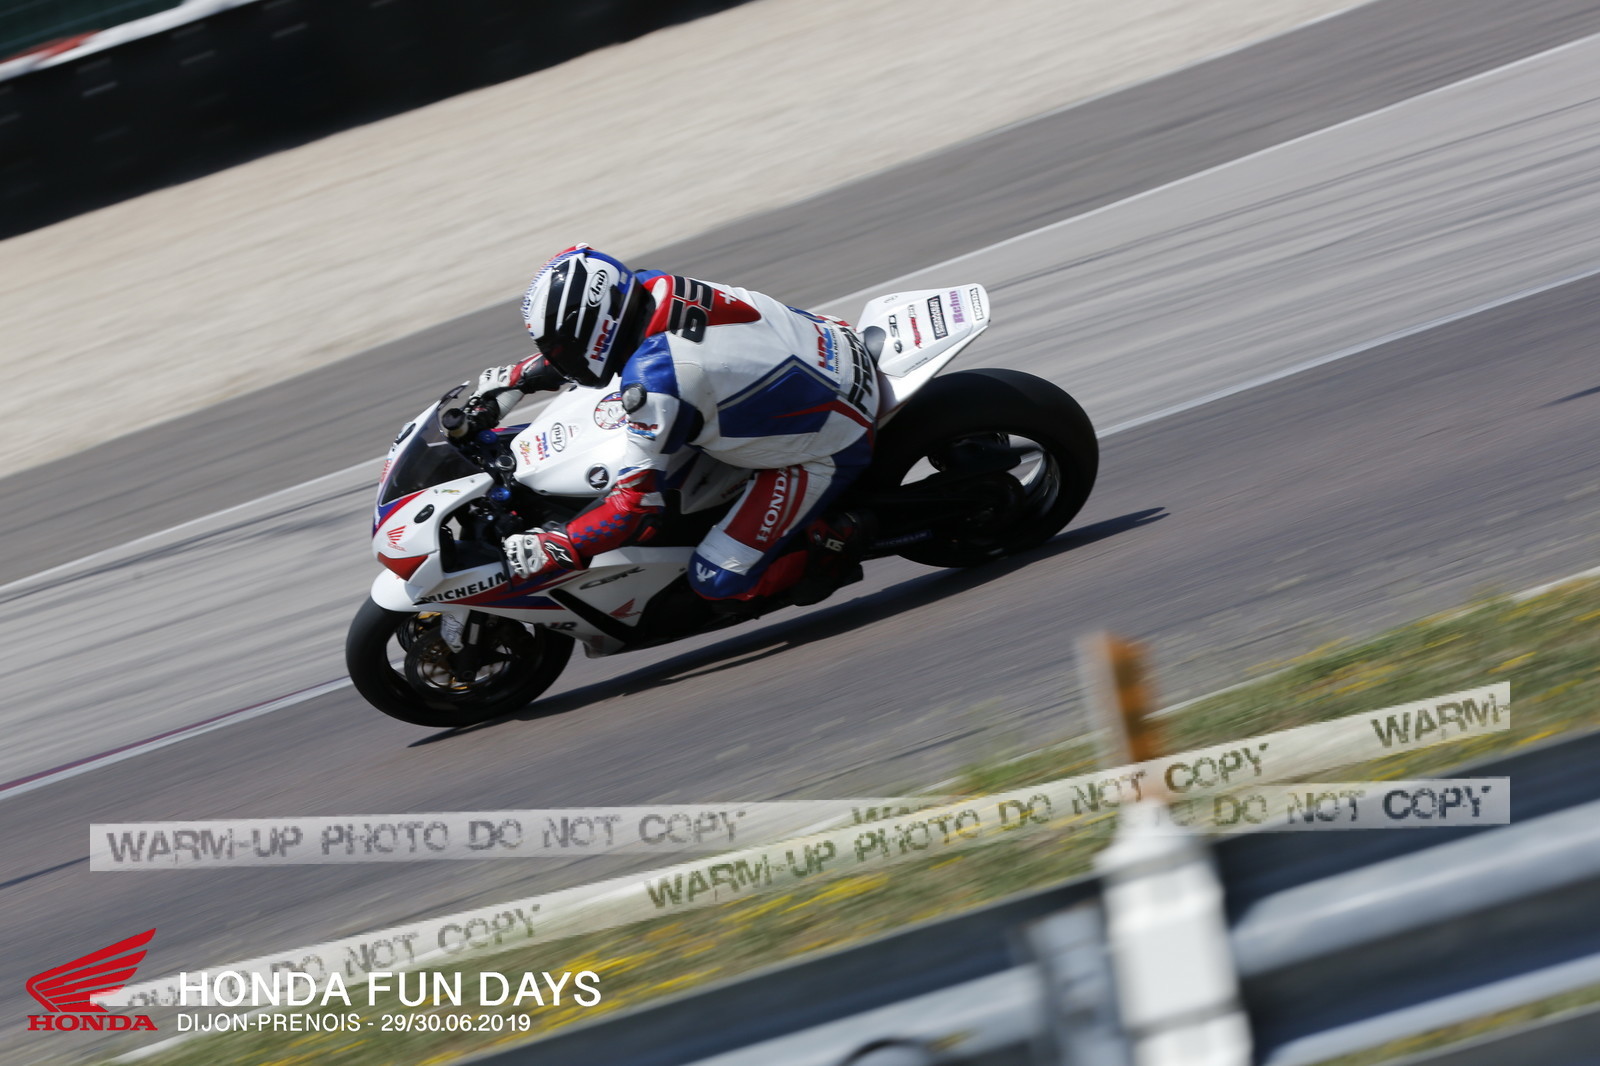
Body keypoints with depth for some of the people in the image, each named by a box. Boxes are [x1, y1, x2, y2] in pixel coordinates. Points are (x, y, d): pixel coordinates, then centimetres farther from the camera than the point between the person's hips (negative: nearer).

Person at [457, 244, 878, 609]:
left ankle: (837, 542, 6)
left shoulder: (654, 377, -33)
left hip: (828, 447, -9)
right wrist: (514, 380, 16)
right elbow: (587, 338, 15)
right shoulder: (651, 287, -10)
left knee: (718, 582, -9)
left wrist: (554, 550, -20)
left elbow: (638, 499, -27)